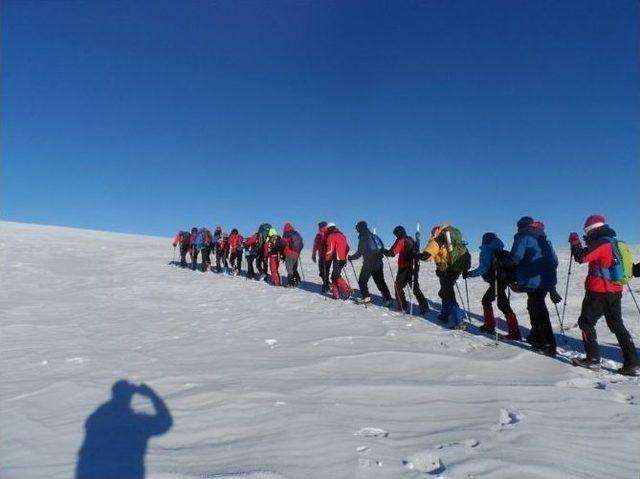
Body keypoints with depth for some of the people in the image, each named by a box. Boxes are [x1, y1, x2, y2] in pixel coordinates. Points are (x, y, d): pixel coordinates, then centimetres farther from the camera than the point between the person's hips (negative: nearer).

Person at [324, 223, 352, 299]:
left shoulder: (331, 236, -8)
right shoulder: (342, 235, 18)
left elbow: (330, 249, -14)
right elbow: (347, 247, 19)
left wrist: (326, 259, -5)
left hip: (337, 259, -8)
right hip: (343, 259, 8)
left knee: (336, 276, -7)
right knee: (334, 276, 12)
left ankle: (347, 290, -15)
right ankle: (335, 293, 9)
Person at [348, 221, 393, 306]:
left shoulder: (363, 239, -11)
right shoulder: (375, 236, 8)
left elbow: (359, 253, -14)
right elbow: (382, 248, 16)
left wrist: (351, 257, 0)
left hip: (368, 264, -6)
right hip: (379, 263, 6)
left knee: (362, 281, 8)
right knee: (380, 282, 12)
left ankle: (366, 297, -1)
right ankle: (388, 299, 6)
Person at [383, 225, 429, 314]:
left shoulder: (401, 240, -12)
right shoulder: (411, 240, 12)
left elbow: (392, 253, -19)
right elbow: (415, 252, 19)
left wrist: (384, 251, -2)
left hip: (404, 268, -7)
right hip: (413, 267, 8)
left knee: (398, 286, 5)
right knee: (415, 287, 13)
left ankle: (402, 307, 3)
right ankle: (424, 306, 10)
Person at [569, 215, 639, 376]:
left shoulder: (601, 243, -14)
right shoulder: (614, 243, 14)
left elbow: (581, 257, -21)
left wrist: (575, 242, -8)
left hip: (598, 291, -8)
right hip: (615, 291, 8)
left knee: (586, 322, 3)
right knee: (617, 325, 12)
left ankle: (593, 359, 4)